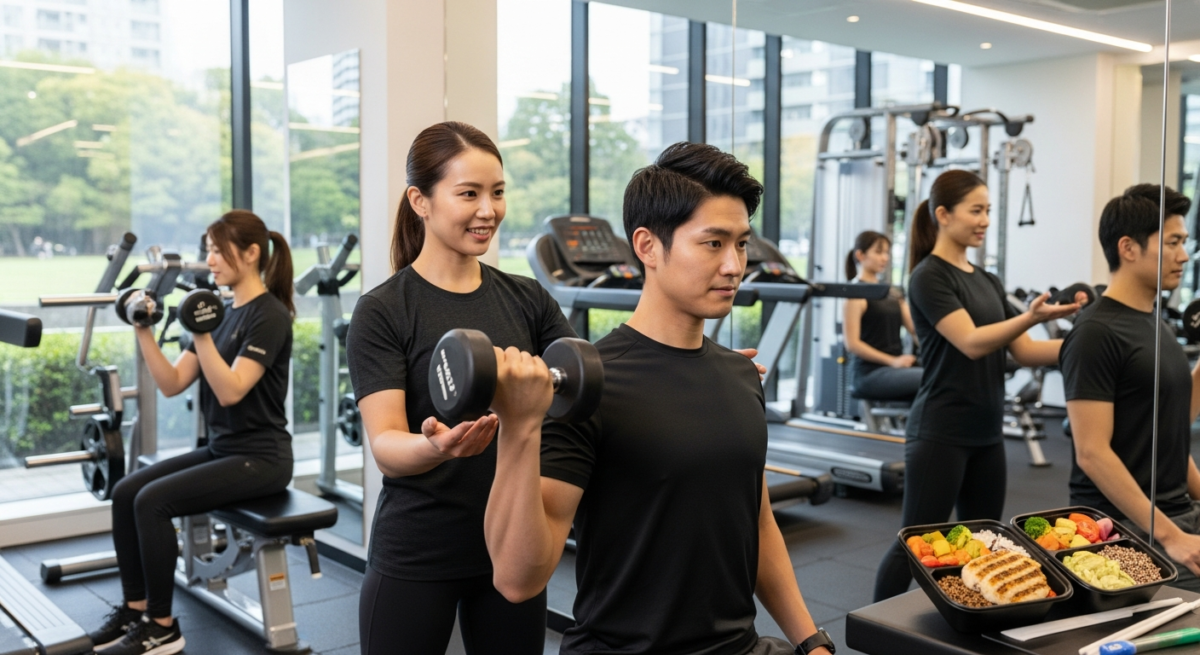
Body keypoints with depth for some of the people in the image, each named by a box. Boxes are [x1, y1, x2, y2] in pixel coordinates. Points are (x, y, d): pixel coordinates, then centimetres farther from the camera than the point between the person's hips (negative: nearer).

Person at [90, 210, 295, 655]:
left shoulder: (270, 315, -14)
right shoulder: (224, 312, 11)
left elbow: (230, 391, -24)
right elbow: (171, 384, 7)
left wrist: (201, 335, -30)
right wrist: (144, 332, -3)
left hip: (260, 459, -9)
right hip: (221, 449, 9)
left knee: (153, 501, -20)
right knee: (126, 491, -3)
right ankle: (134, 608, 8)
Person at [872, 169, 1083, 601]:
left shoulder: (988, 282, 14)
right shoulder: (929, 277, -10)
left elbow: (1023, 352, 10)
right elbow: (971, 343, -22)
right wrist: (1032, 316, -35)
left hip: (986, 434, 8)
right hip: (939, 434, -8)